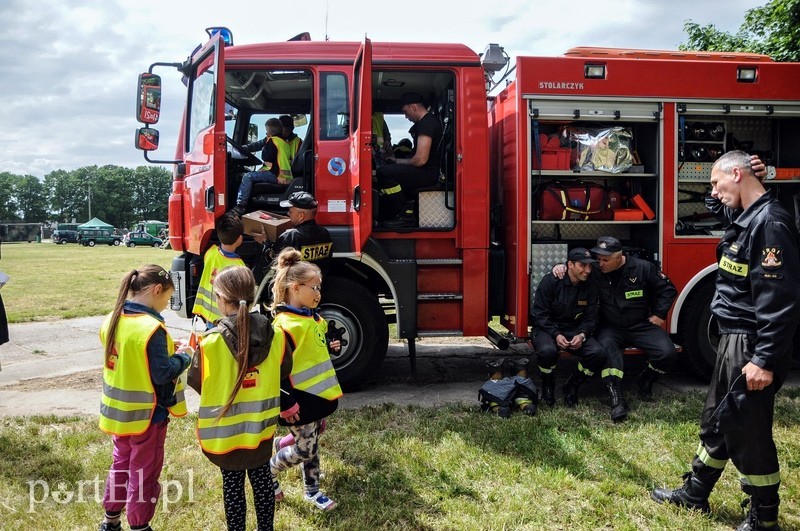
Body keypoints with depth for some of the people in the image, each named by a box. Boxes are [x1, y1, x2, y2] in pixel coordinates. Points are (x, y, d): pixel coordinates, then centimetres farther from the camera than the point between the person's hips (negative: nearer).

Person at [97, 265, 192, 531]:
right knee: (144, 473, 9)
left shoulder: (112, 320, -1)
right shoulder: (151, 328, -26)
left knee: (121, 464, 24)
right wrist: (183, 355, -9)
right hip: (146, 415, -8)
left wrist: (169, 351, 7)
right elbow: (162, 374, -25)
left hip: (118, 411, 8)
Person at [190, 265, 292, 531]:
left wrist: (190, 355, 9)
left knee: (233, 484, 12)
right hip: (262, 425, 4)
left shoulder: (212, 341, -21)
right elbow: (283, 371, 5)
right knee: (261, 478, 19)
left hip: (226, 428, -3)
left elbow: (197, 382, -10)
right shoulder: (274, 335, -9)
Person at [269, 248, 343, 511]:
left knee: (312, 442, 18)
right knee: (304, 449, 2)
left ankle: (312, 491, 34)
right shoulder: (285, 325, -22)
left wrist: (330, 346, 1)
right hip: (301, 399, -8)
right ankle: (267, 471, 27)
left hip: (319, 393, 8)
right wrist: (286, 404, -21)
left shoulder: (312, 317, 6)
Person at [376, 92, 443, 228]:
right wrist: (397, 160, 14)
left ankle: (406, 214, -16)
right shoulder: (428, 121, 17)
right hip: (428, 172, 11)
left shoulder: (426, 123, -16)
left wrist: (398, 161, -7)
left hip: (429, 174, -11)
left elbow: (420, 159, -24)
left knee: (384, 172, -23)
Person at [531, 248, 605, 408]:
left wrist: (582, 335, -18)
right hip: (548, 328, -3)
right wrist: (556, 335, -23)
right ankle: (547, 385, -3)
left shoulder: (590, 287, 2)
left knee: (598, 353, -24)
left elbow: (591, 318, 3)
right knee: (547, 350, -38)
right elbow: (539, 314, -11)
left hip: (576, 330, 4)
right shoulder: (550, 282, -10)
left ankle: (572, 384, 3)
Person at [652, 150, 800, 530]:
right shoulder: (747, 219, 12)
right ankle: (695, 493, 34)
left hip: (752, 346, -10)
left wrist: (766, 360, -24)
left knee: (749, 431, 1)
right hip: (734, 340, 10)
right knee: (716, 419, 19)